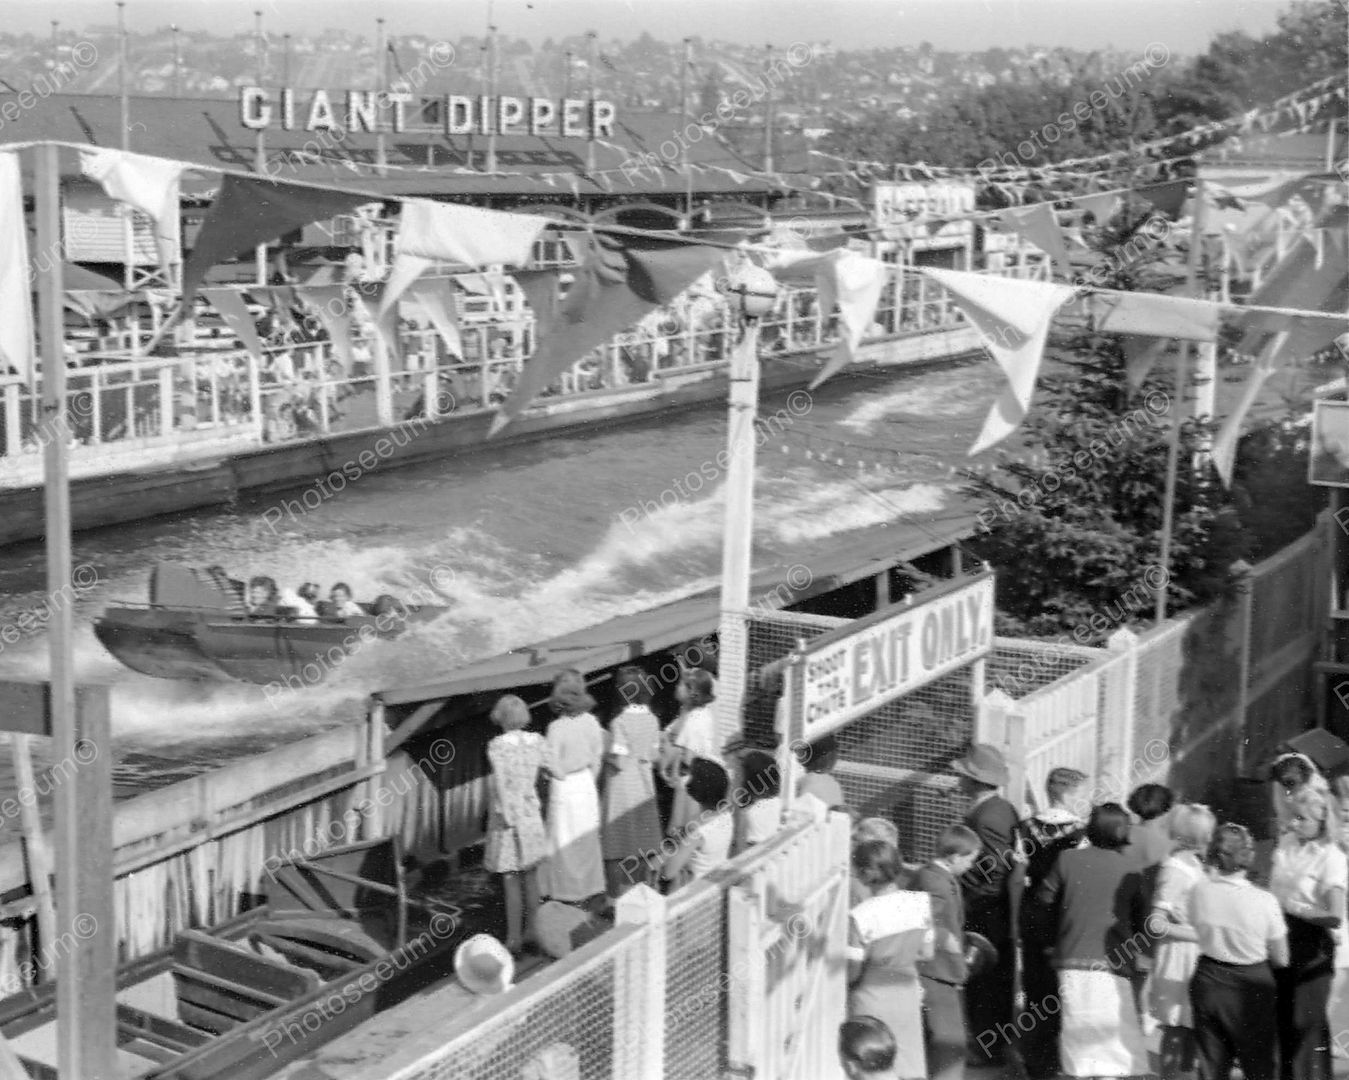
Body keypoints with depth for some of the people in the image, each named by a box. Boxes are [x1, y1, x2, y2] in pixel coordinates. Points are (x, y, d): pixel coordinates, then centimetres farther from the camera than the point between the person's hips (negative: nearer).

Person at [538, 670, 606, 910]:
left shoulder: (557, 728, -23)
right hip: (586, 785, 5)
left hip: (564, 788, -5)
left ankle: (569, 891, 18)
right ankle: (591, 886, 28)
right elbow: (597, 756, 4)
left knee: (565, 842, 9)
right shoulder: (591, 722, -6)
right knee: (587, 838, 18)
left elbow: (554, 767, -19)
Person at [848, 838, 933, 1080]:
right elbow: (927, 953, 2)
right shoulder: (920, 902, -10)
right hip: (907, 992, 4)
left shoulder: (860, 917, -24)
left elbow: (852, 974, -16)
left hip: (871, 1000, -4)